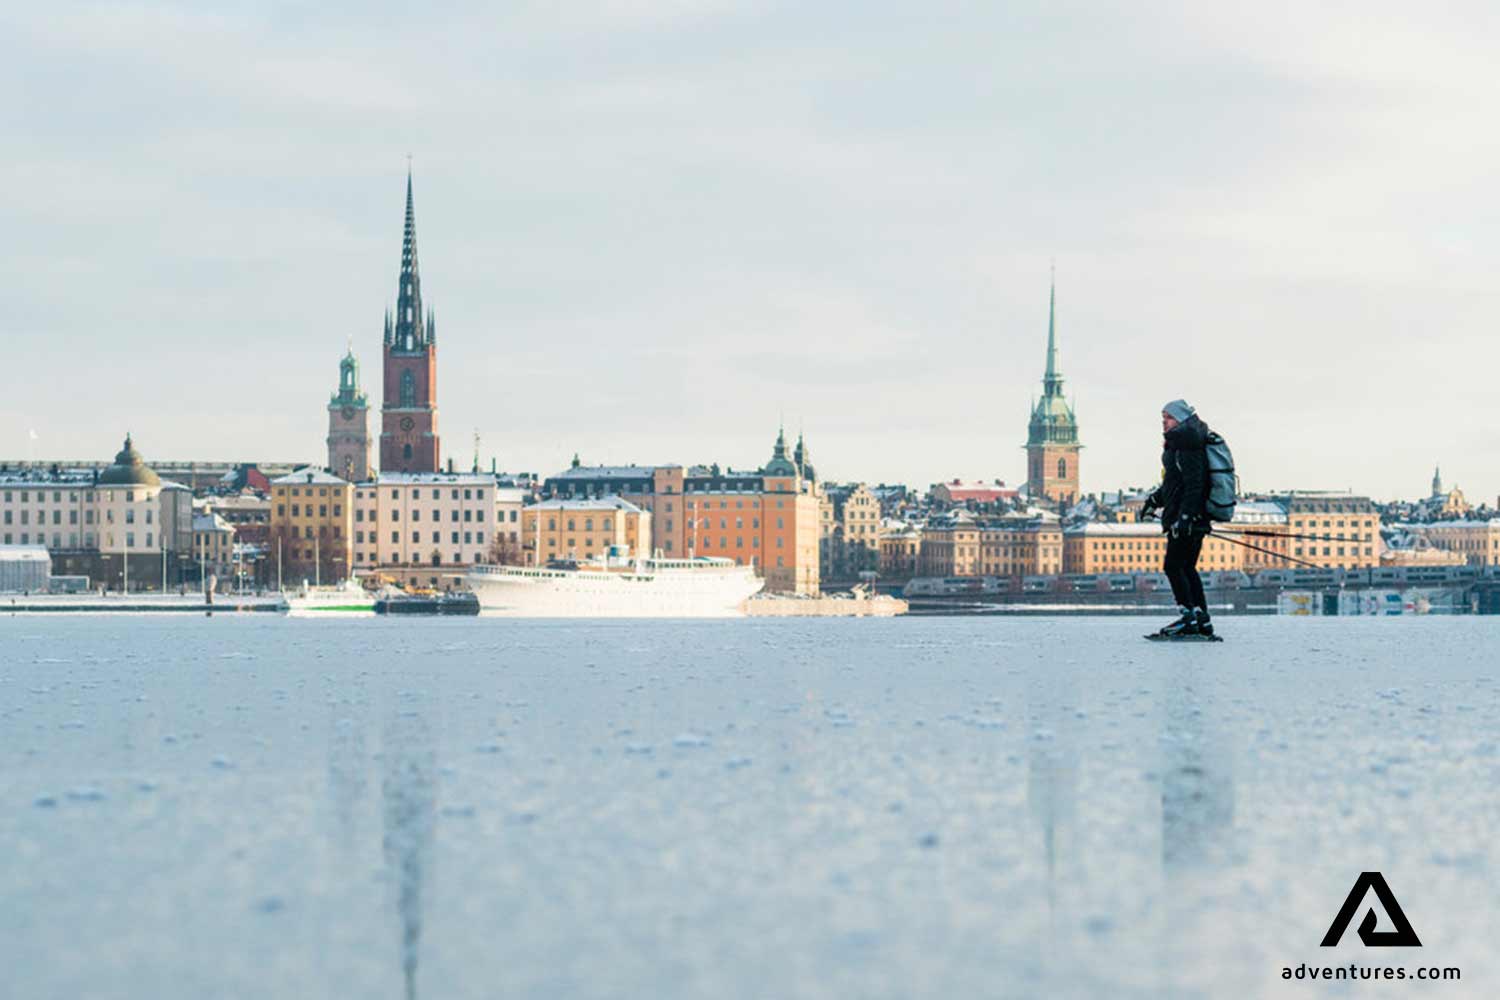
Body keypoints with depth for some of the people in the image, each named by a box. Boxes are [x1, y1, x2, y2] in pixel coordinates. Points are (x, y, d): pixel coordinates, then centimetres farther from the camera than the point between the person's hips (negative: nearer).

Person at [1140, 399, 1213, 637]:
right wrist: (1155, 499, 32)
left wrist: (1184, 516, -27)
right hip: (1195, 520, 11)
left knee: (1173, 566, -8)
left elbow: (1194, 484, -22)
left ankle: (1189, 618, -9)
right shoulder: (1177, 446, 18)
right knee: (1187, 568, 13)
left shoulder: (1188, 449, -14)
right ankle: (1202, 620, 14)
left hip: (1189, 518, -11)